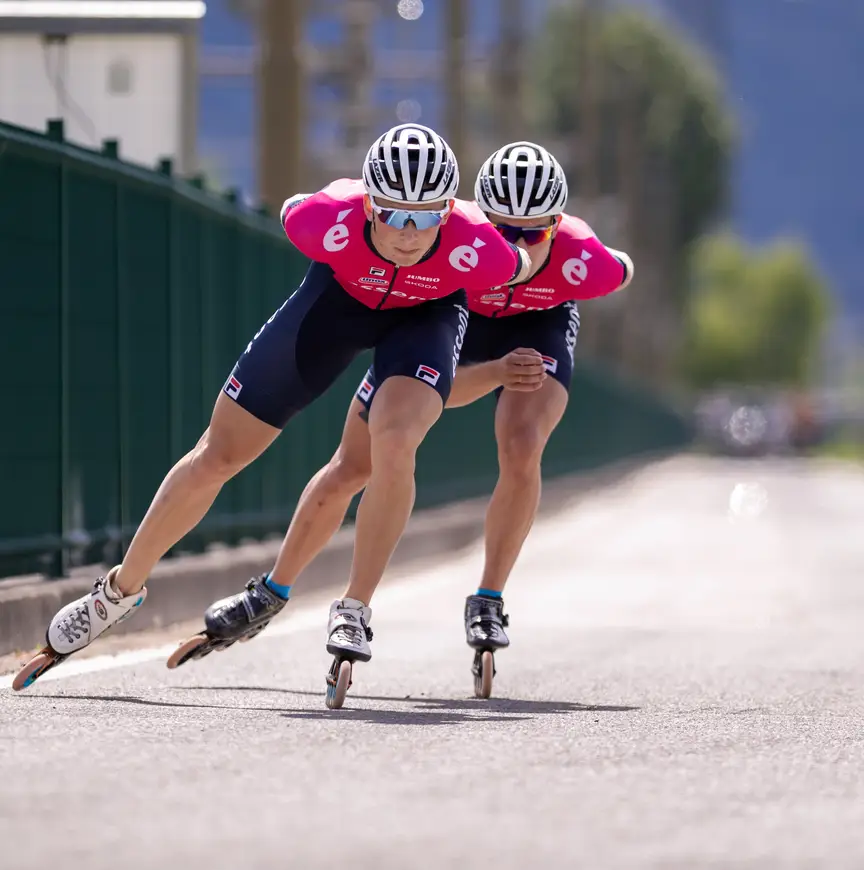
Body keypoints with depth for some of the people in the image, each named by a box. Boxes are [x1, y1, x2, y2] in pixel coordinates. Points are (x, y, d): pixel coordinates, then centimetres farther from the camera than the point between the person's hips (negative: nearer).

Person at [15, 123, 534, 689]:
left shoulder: (477, 250, -38)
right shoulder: (327, 219, -38)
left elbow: (521, 268, -13)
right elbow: (292, 212, -11)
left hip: (427, 312, -1)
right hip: (341, 295, 1)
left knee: (394, 443, -31)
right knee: (217, 457, 5)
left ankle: (353, 610, -13)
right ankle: (122, 590, 25)